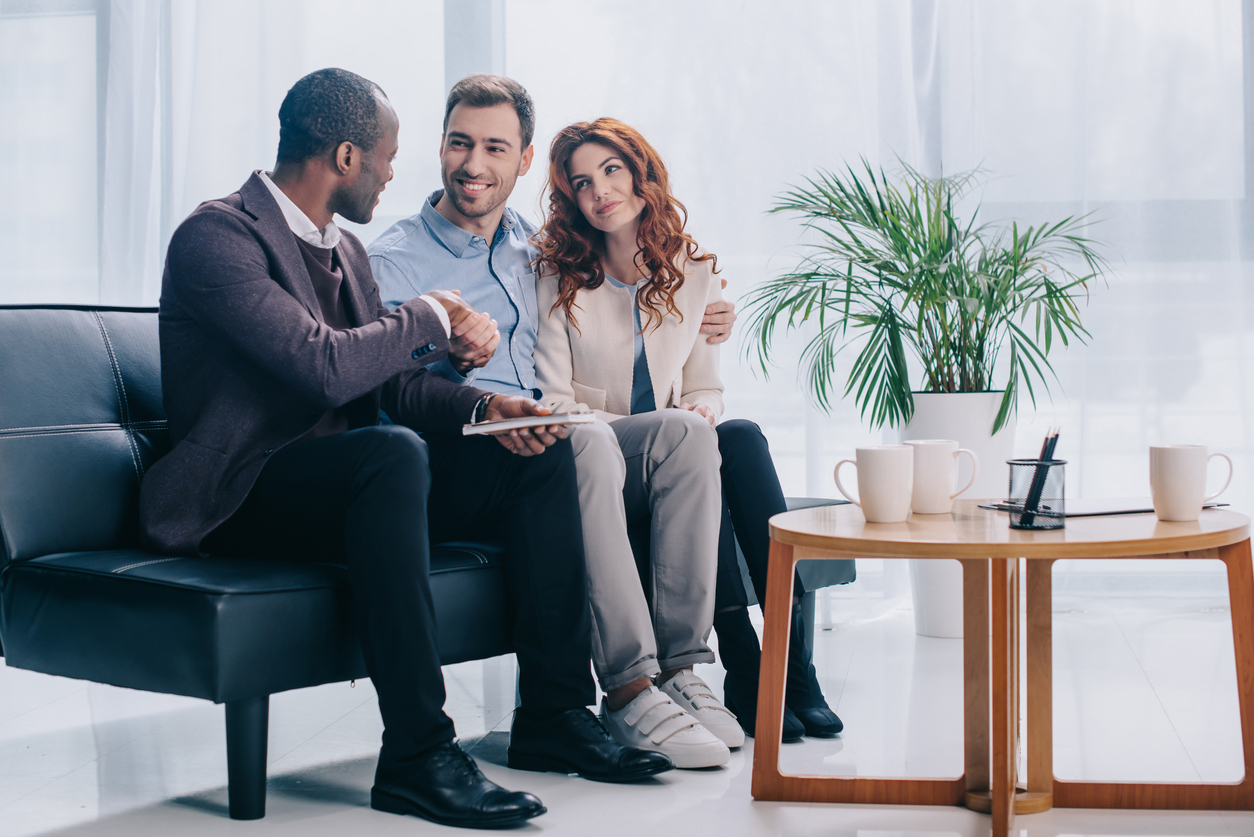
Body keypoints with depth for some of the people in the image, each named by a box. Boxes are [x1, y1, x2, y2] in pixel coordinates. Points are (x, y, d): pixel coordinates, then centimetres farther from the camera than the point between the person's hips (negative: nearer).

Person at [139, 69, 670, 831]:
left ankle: (554, 713, -3)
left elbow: (398, 382, 14)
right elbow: (325, 365, -26)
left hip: (351, 483, 9)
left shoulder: (346, 250, 16)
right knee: (394, 450, -38)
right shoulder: (216, 236, -14)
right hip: (242, 498, -9)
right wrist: (429, 319, -10)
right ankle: (416, 754, -35)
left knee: (542, 451, -4)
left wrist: (485, 406, -7)